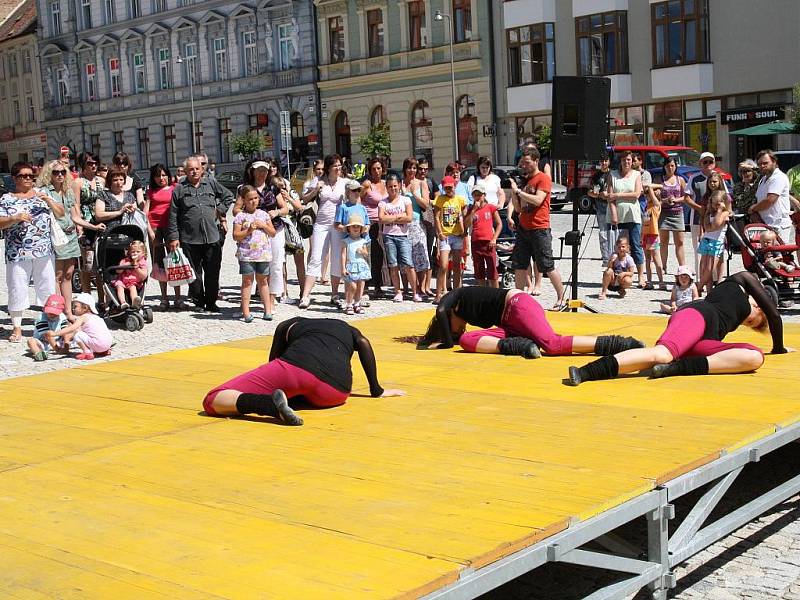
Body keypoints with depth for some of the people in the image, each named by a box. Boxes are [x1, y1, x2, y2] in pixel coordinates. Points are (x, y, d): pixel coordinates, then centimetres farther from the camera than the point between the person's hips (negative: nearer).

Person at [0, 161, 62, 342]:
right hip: (17, 253, -2)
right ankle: (16, 327, 7)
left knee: (47, 287, 6)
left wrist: (48, 200, -7)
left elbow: (61, 214, 9)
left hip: (44, 251, 2)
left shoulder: (42, 194, 11)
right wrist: (16, 218, -19)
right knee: (17, 289, 0)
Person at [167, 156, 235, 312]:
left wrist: (220, 209, 9)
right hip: (189, 239, -1)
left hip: (212, 238, 2)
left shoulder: (212, 184, 11)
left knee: (212, 273, 3)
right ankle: (199, 302, 13)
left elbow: (228, 196, 24)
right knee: (194, 273, 3)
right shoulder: (179, 190, 5)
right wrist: (174, 237, -3)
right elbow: (173, 216, 3)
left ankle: (211, 303, 13)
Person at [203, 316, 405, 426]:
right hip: (335, 391, 2)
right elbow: (364, 344, 21)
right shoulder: (348, 330, 37)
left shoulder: (289, 325, 35)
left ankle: (271, 404, -28)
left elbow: (274, 360, 32)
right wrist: (376, 390, 22)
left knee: (212, 401, 0)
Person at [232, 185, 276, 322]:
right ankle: (246, 311, 2)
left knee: (262, 280, 11)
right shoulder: (240, 216, -2)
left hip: (264, 253, 3)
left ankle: (267, 310, 16)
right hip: (246, 254, -3)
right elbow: (236, 236, -5)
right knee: (247, 281, 1)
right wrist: (248, 230, -16)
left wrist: (264, 226, -6)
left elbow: (273, 233, 10)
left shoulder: (264, 214, 9)